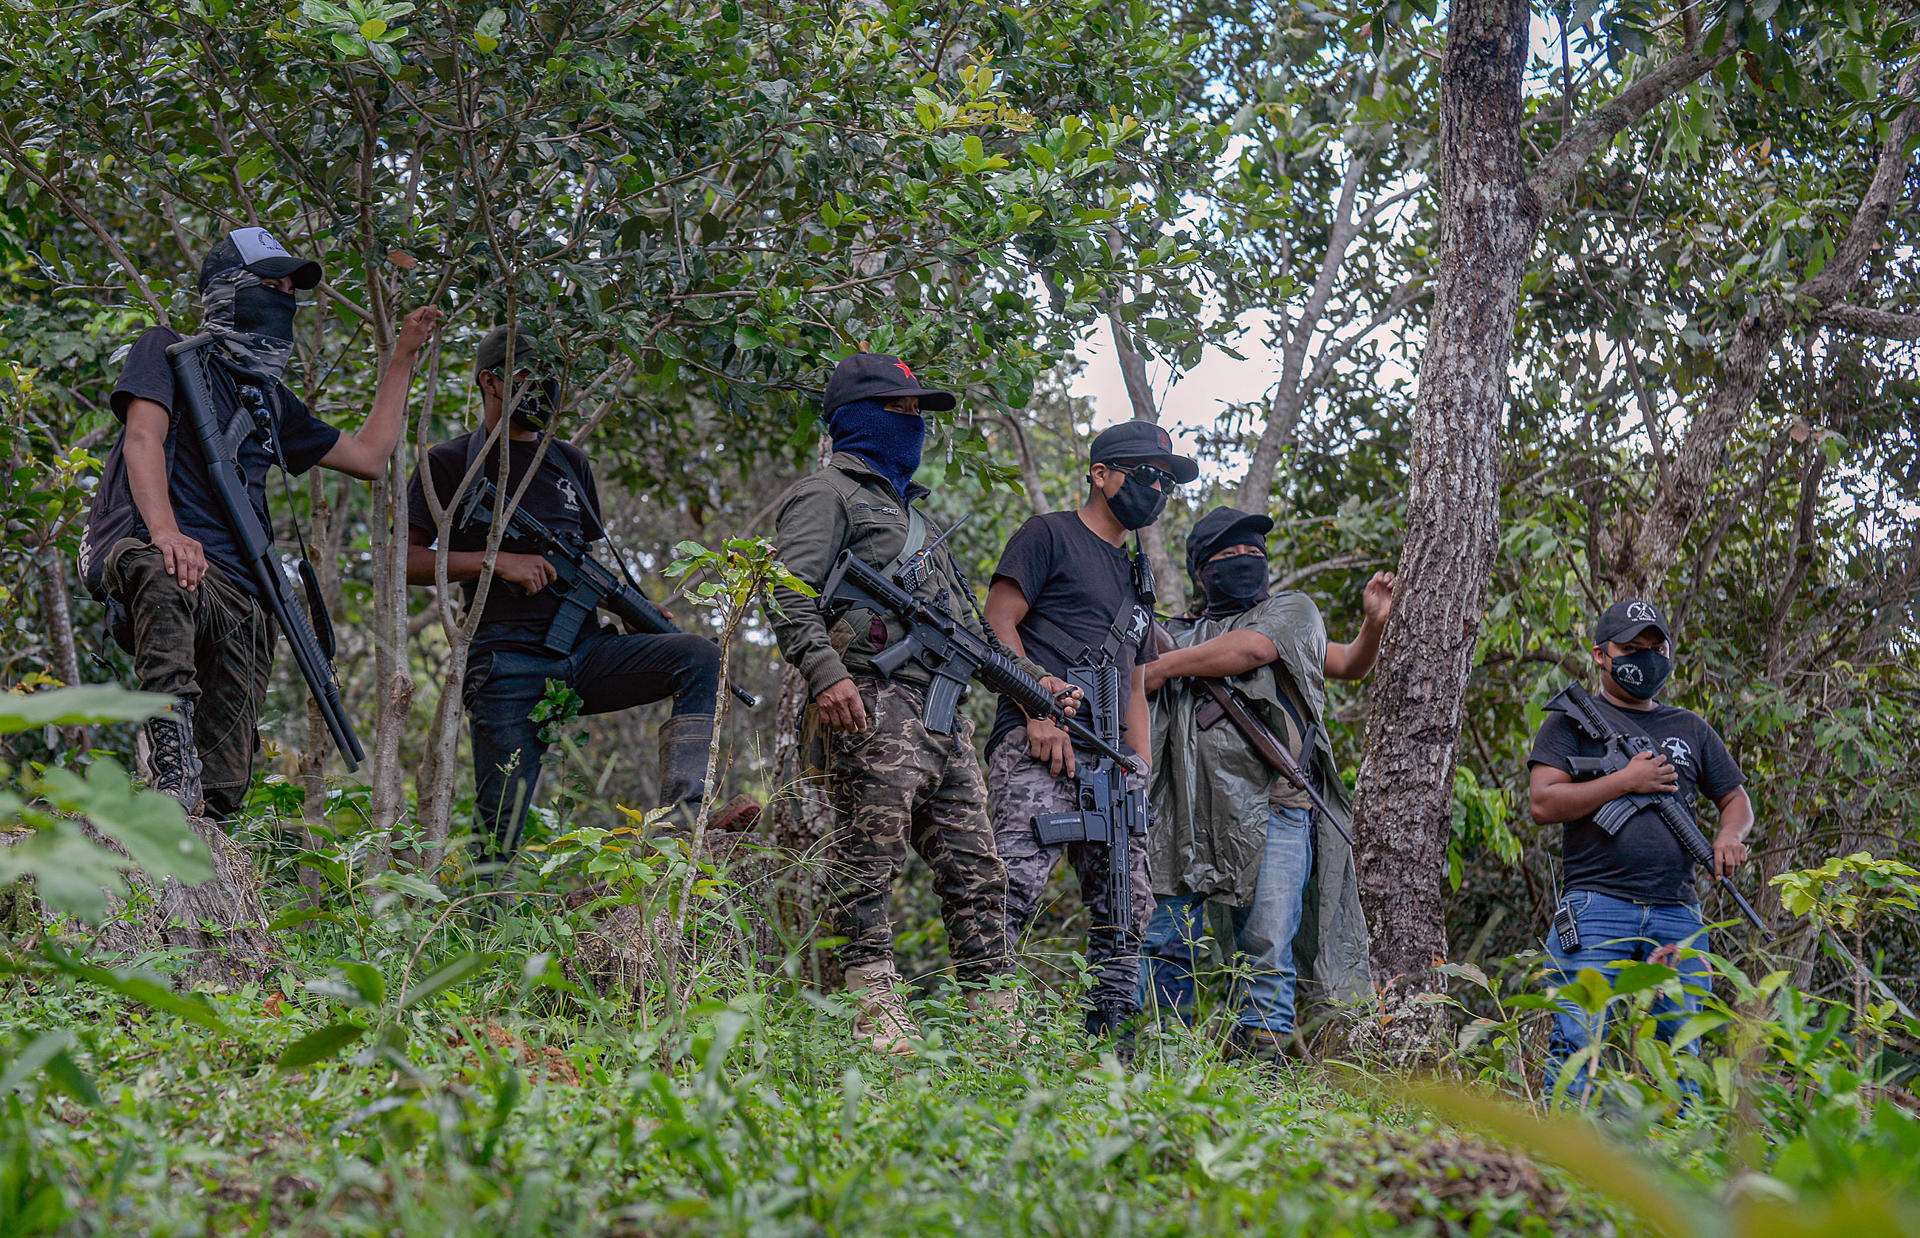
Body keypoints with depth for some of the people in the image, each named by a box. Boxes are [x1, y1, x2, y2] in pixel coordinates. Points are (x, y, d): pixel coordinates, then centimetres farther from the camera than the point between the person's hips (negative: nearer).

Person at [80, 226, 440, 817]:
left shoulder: (271, 399, 31)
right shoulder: (169, 351, 11)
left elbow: (367, 455, 34)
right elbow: (143, 438, -7)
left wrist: (403, 357, 36)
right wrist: (166, 531, -26)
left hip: (239, 592, 7)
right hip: (147, 550, -7)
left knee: (222, 787, -7)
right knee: (168, 579, -47)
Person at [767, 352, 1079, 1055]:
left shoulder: (911, 513, 32)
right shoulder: (828, 495, 5)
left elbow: (966, 629, 34)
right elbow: (789, 595, -11)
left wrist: (1033, 680, 25)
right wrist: (824, 672, -27)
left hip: (944, 719, 9)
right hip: (870, 706, -9)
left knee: (975, 873, 3)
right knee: (870, 865, -13)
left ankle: (1001, 1025, 3)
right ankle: (878, 1024, -16)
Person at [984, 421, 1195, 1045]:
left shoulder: (1136, 573, 29)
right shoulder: (1050, 536, 6)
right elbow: (998, 625, -4)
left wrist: (1141, 771, 17)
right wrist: (1039, 712, -14)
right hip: (1040, 745, -8)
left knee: (1125, 911, 4)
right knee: (1013, 890, -22)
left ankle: (1112, 1046, 7)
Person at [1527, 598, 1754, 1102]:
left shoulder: (1690, 729, 23)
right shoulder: (1572, 720, 9)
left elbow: (1736, 798, 27)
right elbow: (1544, 803, -3)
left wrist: (1730, 835, 4)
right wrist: (1626, 781, -7)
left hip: (1676, 914, 4)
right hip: (1597, 907, -4)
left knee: (1681, 1050, 0)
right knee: (1579, 1045, -13)